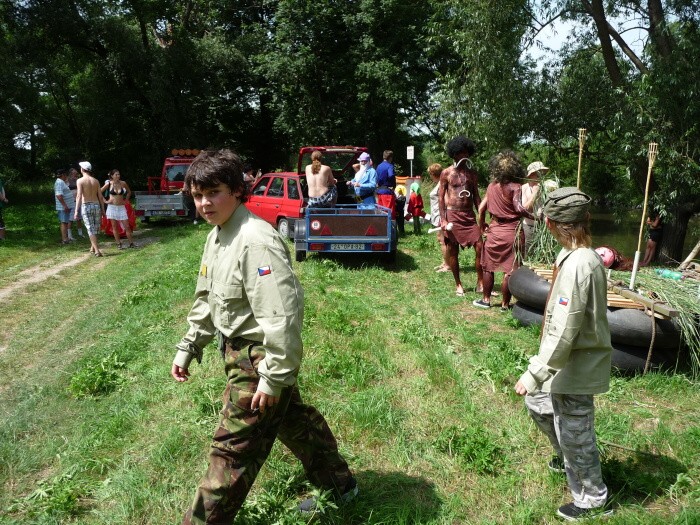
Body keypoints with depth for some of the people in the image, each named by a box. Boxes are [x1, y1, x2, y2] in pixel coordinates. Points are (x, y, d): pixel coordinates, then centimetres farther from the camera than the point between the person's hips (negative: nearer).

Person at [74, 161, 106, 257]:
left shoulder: (80, 180, -5)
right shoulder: (96, 181, 7)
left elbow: (79, 196, -13)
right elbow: (100, 196, 8)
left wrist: (76, 211, -14)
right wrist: (103, 209, 14)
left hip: (86, 206, -4)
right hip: (96, 205, 4)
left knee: (90, 229, -3)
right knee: (95, 228, 15)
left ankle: (97, 251, -11)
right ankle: (93, 248, 28)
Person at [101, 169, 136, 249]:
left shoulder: (123, 183, -2)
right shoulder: (109, 184, -5)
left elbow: (129, 192, 16)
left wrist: (125, 200, 8)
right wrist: (105, 201, -1)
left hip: (121, 207, 1)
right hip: (112, 207, -1)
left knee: (126, 226, -2)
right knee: (114, 227, 4)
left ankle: (131, 243, 4)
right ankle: (119, 244, 10)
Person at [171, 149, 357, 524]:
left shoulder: (256, 241, -25)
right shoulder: (216, 237, 7)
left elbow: (282, 313, -28)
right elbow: (206, 300, 17)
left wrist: (273, 377, -24)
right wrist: (188, 348, 16)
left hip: (259, 358, -10)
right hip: (238, 350, 11)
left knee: (232, 449, 1)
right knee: (292, 418, 23)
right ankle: (339, 485, 44)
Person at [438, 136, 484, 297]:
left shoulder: (472, 173, 12)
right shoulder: (447, 173, 1)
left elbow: (476, 196, 14)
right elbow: (441, 196, -1)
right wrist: (443, 219, -10)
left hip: (469, 215, 3)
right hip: (452, 214, -3)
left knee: (480, 247, -6)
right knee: (453, 251, 3)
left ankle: (480, 283, 4)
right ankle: (458, 285, 15)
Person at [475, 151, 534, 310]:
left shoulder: (492, 186, 3)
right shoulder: (514, 186, -10)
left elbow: (481, 208, 8)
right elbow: (519, 208, -25)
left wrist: (482, 224, 23)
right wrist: (534, 217, -14)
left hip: (495, 231, 4)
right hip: (512, 233, -3)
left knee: (488, 267, 16)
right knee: (509, 270, 5)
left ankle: (486, 300, 24)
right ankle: (505, 304, 12)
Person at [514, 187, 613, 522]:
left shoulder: (576, 265, -29)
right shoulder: (583, 256, 0)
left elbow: (562, 334, -30)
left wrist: (533, 375, -25)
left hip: (574, 368, -9)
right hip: (570, 362, 9)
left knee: (575, 435, 10)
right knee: (538, 404, 27)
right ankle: (567, 456, 50)